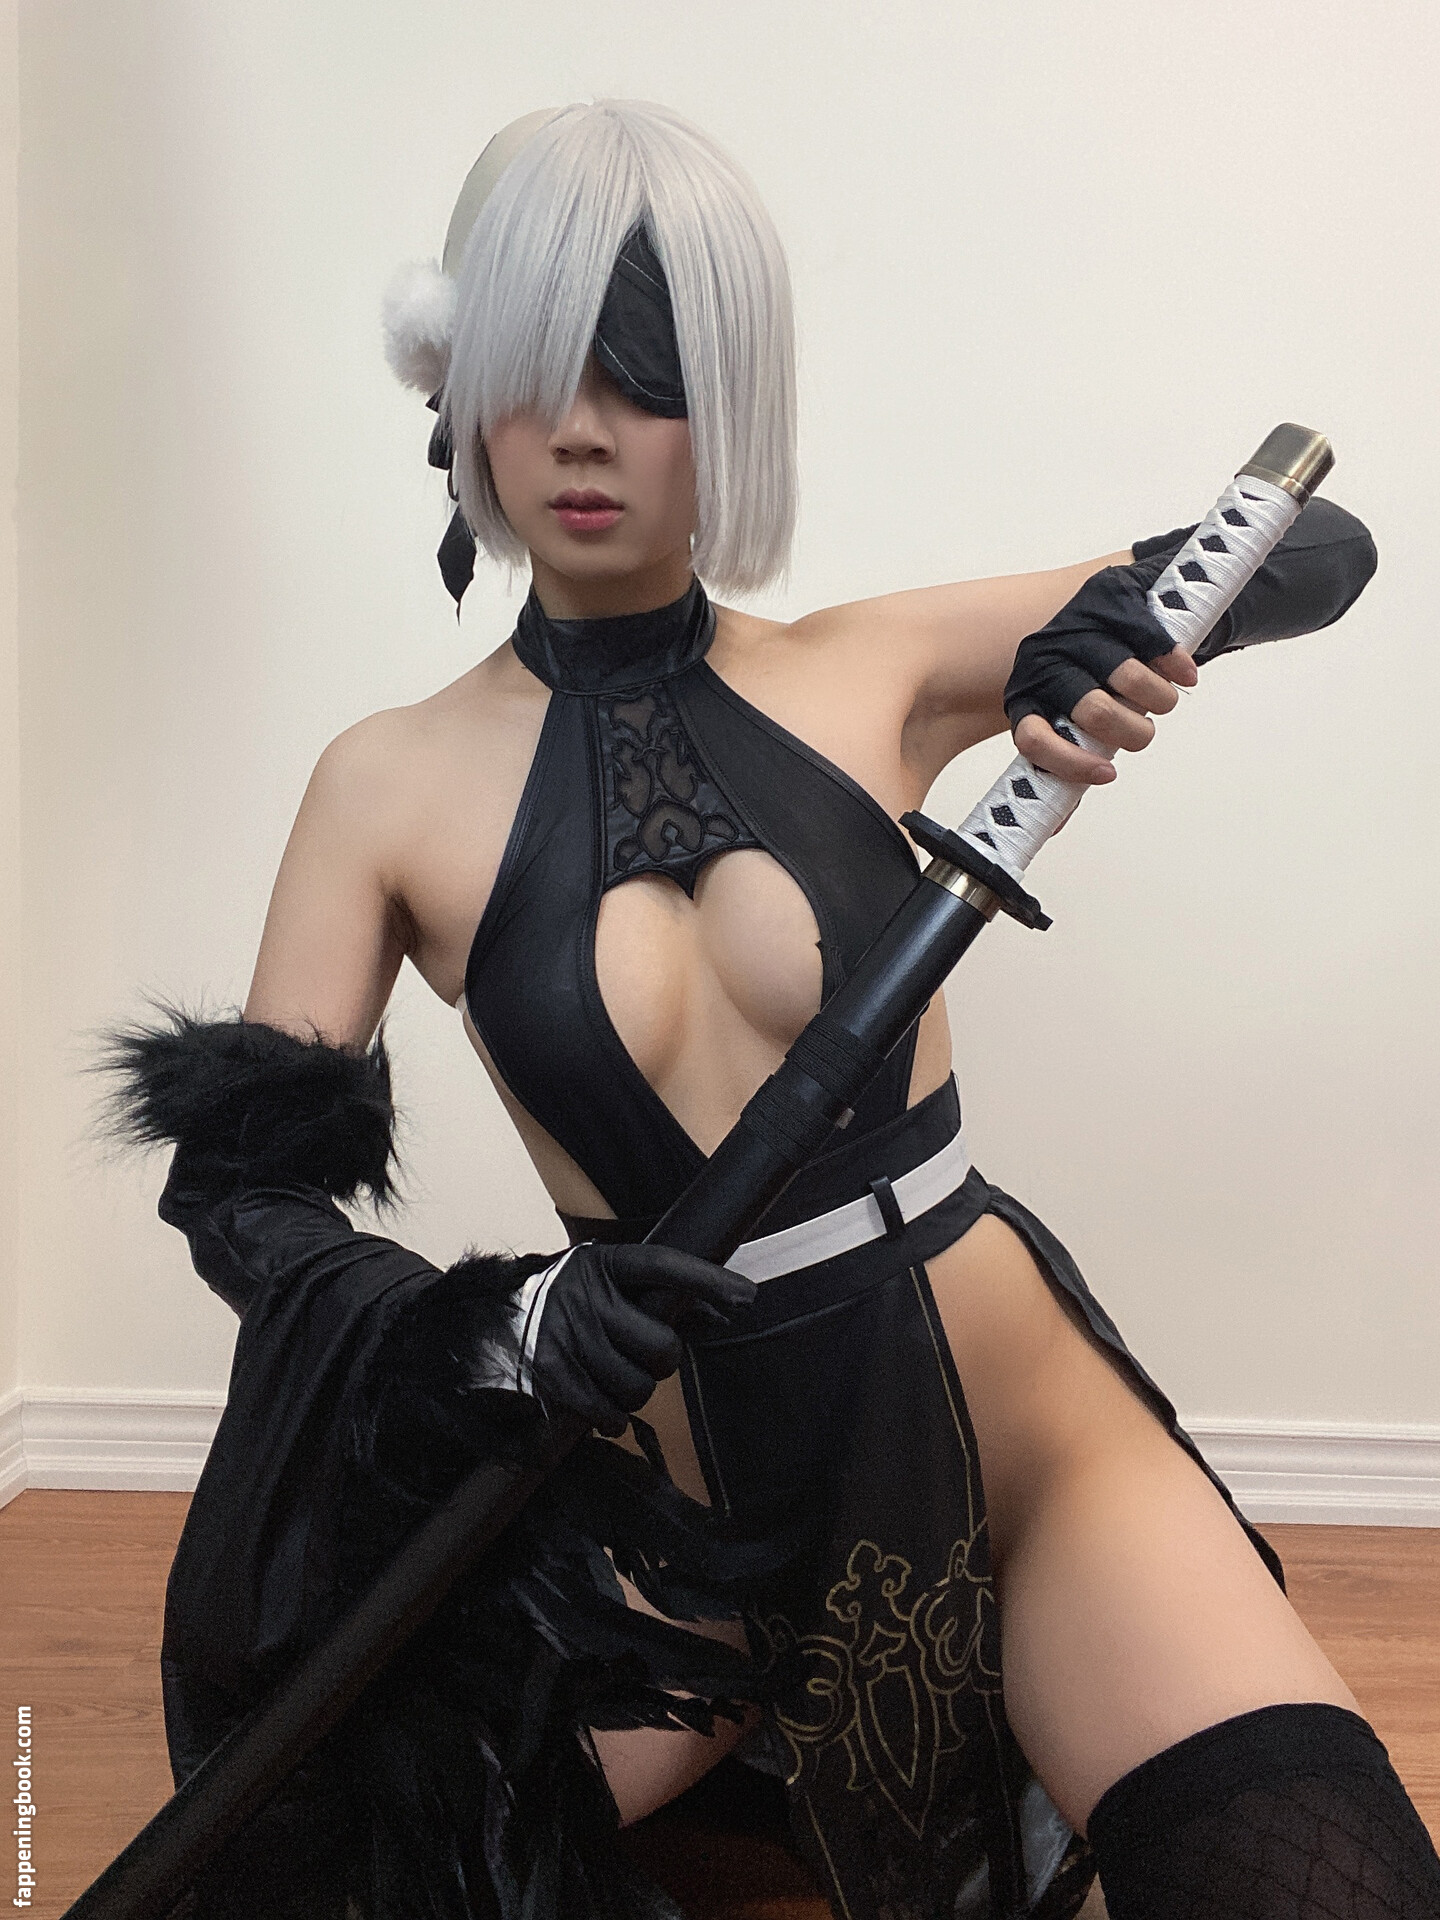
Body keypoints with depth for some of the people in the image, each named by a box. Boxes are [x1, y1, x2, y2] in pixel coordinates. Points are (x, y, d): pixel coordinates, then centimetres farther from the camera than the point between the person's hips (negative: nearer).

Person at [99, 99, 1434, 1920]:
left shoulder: (871, 671, -2)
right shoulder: (392, 784, -3)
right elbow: (239, 1183, -4)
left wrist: (1130, 627, -16)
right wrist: (463, 1326, -24)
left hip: (1021, 1426, 0)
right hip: (685, 1511, 1)